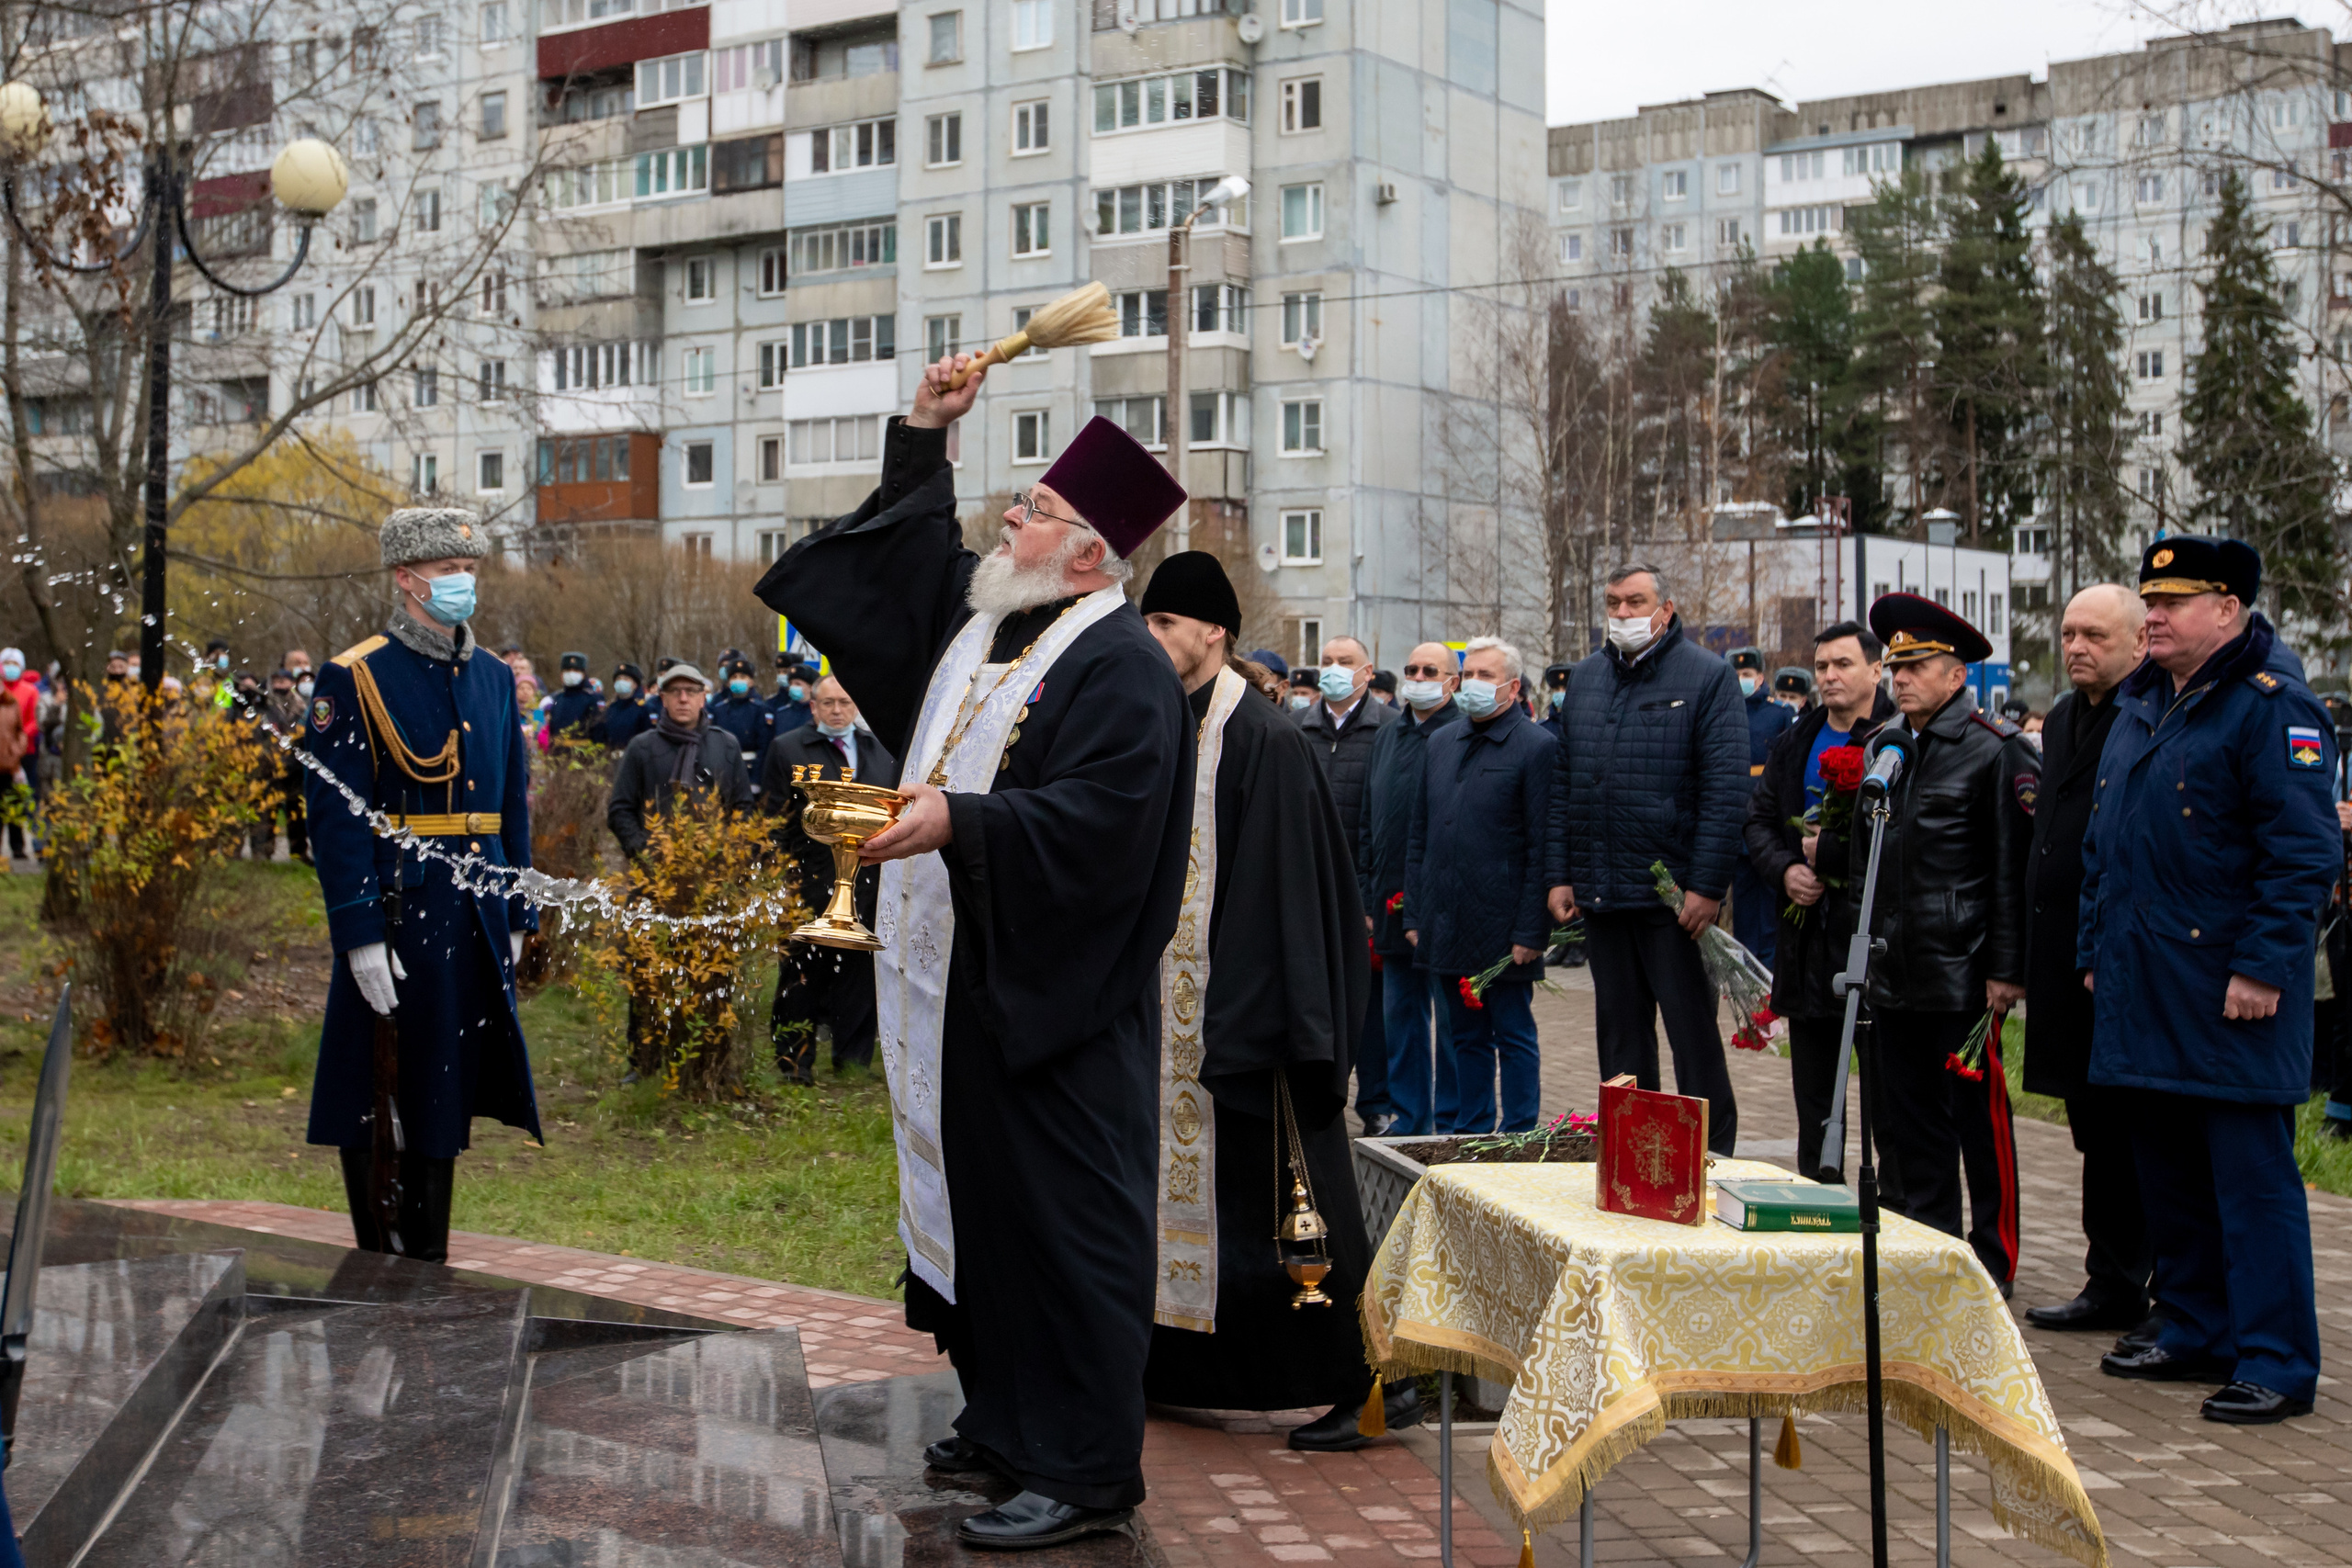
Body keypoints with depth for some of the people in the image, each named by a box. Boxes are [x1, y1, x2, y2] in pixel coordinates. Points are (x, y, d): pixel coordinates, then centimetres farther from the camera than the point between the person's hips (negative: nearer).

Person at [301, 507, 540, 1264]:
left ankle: (430, 1262, 23)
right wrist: (359, 932, -17)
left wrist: (516, 914, 12)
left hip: (475, 919, 6)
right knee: (379, 1100, 2)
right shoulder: (354, 679, -7)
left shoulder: (493, 678, 12)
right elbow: (336, 816, -12)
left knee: (444, 1091, 13)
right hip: (396, 916, -6)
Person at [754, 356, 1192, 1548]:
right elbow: (903, 556, 30)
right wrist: (924, 437, 22)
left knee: (1057, 1219, -5)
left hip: (1049, 1002, -9)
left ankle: (1084, 1469, 2)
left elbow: (1100, 820, -25)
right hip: (964, 983, 10)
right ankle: (1006, 1417, 28)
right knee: (977, 1199, 15)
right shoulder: (980, 623, 13)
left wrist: (959, 821, -30)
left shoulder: (1119, 669, -15)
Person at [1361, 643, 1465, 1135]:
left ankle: (1449, 1121, 10)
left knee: (1451, 1016, 2)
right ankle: (1408, 1115, 23)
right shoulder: (1388, 736, 14)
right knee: (1400, 1012, 13)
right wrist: (1368, 896, 14)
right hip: (1393, 900, 7)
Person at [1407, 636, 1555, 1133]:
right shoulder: (1441, 743, 13)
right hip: (1448, 926, 6)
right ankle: (1470, 1135, 22)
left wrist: (1530, 931, -14)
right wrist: (1413, 915, 9)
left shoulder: (1537, 747, -7)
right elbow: (1419, 837, 16)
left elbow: (1543, 849, -10)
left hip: (1503, 927, -6)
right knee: (1467, 1038, 14)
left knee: (1515, 1038, 3)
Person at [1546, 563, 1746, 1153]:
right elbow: (1563, 784, 13)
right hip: (1600, 893, 5)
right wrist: (1560, 875, 6)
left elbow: (1726, 789, -11)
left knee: (1693, 1032, 1)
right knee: (1620, 1035, 12)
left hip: (1675, 897, -5)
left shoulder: (1707, 676, -5)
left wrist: (1707, 885, -16)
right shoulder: (1585, 678, 12)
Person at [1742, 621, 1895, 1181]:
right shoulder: (1794, 744, 15)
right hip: (1808, 938, 7)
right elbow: (1758, 820, 17)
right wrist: (1785, 870, -2)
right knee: (1812, 1090, 15)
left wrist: (1828, 851, -12)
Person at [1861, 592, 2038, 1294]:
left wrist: (2006, 969, -15)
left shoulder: (1996, 750, -8)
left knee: (1979, 1118, 2)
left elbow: (2015, 867, -11)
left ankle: (1993, 1263, 12)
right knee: (1907, 1123, 11)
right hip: (1895, 975, 7)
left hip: (1961, 977, -7)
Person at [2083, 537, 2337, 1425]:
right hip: (2142, 987, 8)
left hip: (2230, 997, -8)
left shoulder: (2272, 707, -11)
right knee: (2167, 1174, 15)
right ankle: (2196, 1334, 27)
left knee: (2252, 1176, -3)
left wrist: (2263, 967, -19)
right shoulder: (2140, 705, 15)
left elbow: (2305, 852, -16)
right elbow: (2105, 844, 22)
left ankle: (2276, 1364, 4)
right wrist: (2097, 949, 18)